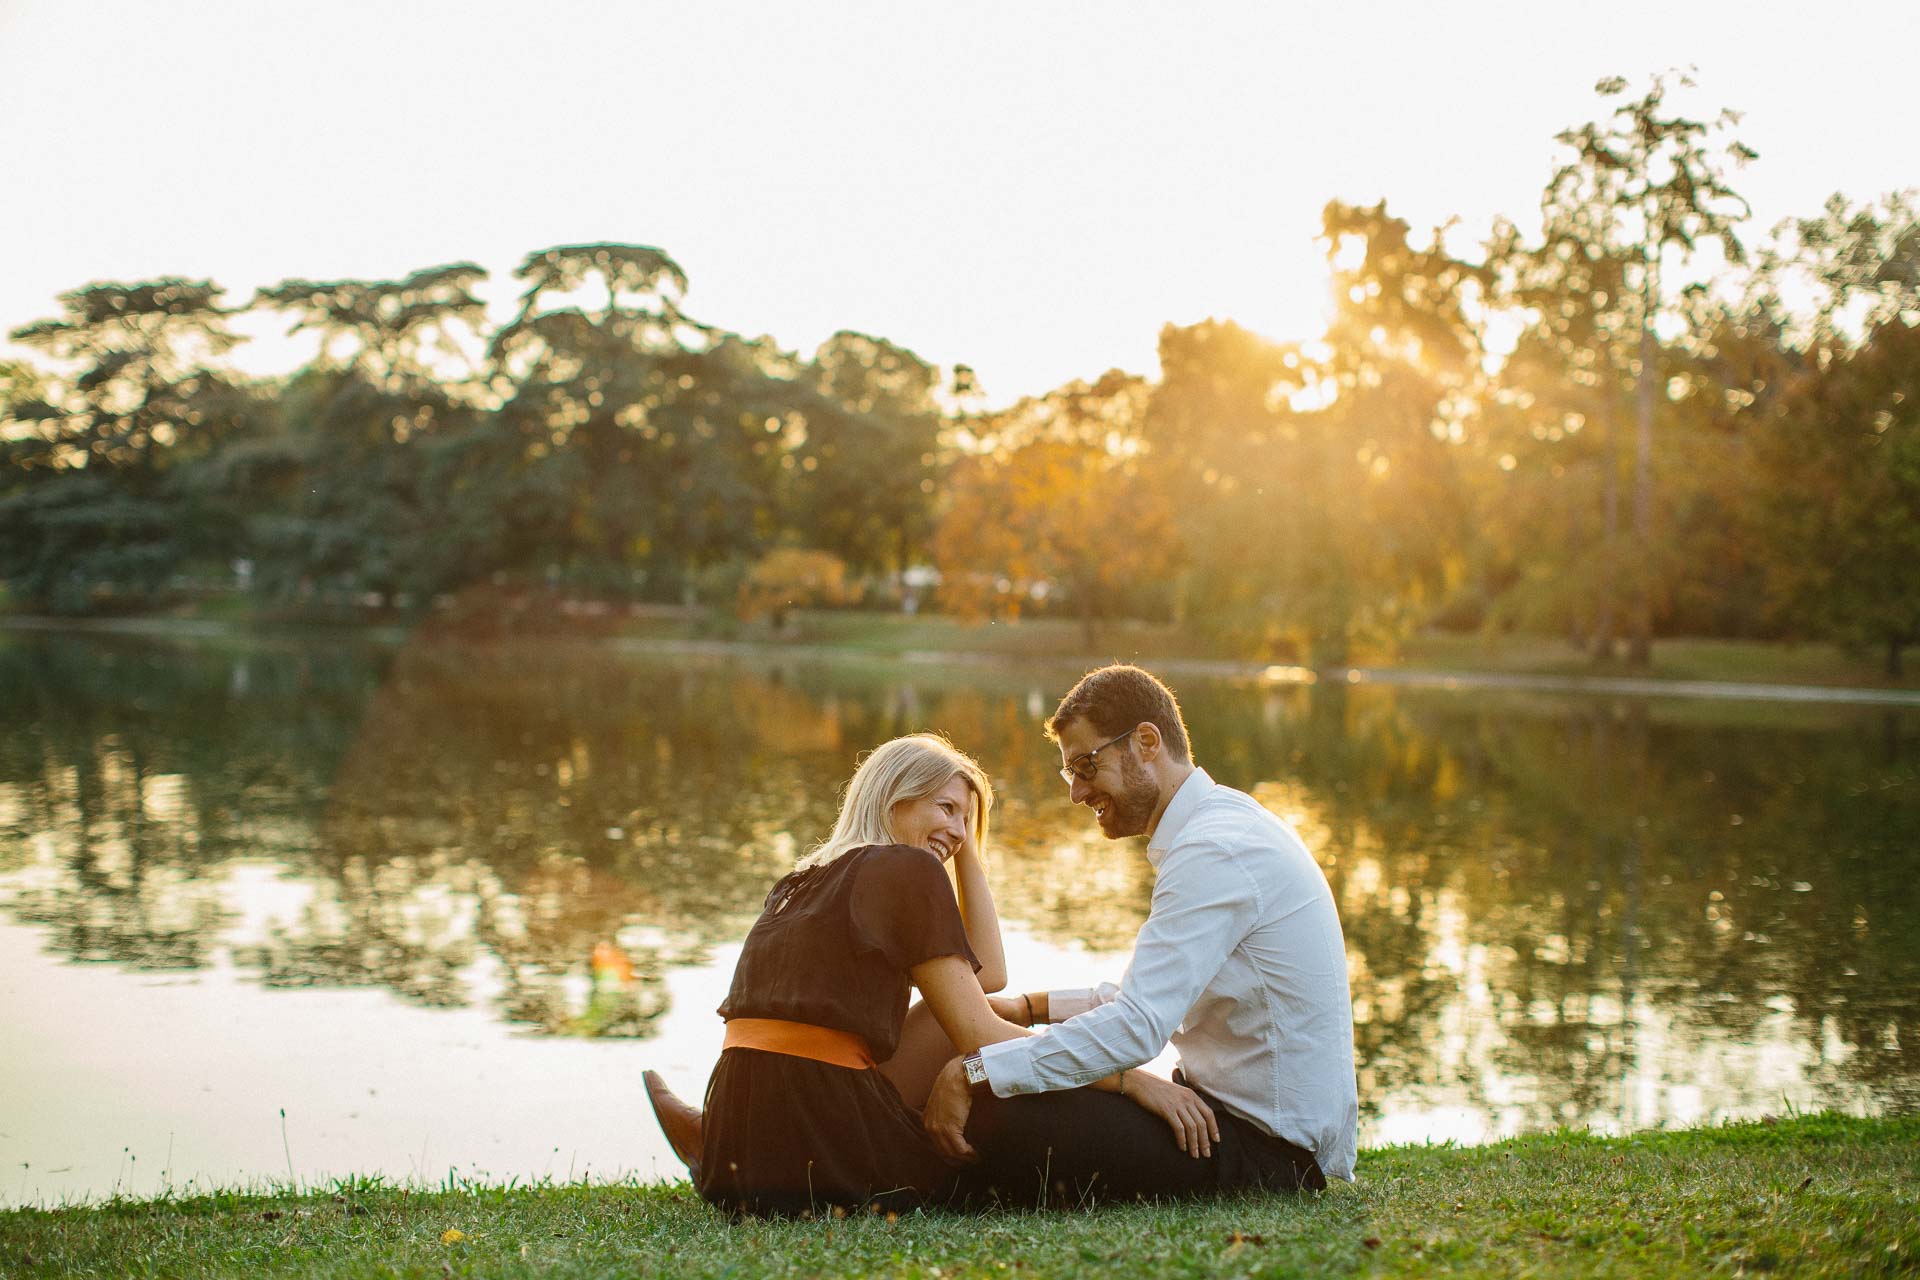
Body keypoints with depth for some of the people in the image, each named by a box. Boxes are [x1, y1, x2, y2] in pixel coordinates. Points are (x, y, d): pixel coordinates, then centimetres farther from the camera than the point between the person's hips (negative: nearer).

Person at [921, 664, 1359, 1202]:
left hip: (1264, 1148, -10)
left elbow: (1139, 1026, -27)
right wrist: (1029, 1008, 17)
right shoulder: (1223, 822, 13)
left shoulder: (1214, 853, -20)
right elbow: (1161, 996, 23)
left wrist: (972, 1073, -24)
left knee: (987, 1116, -22)